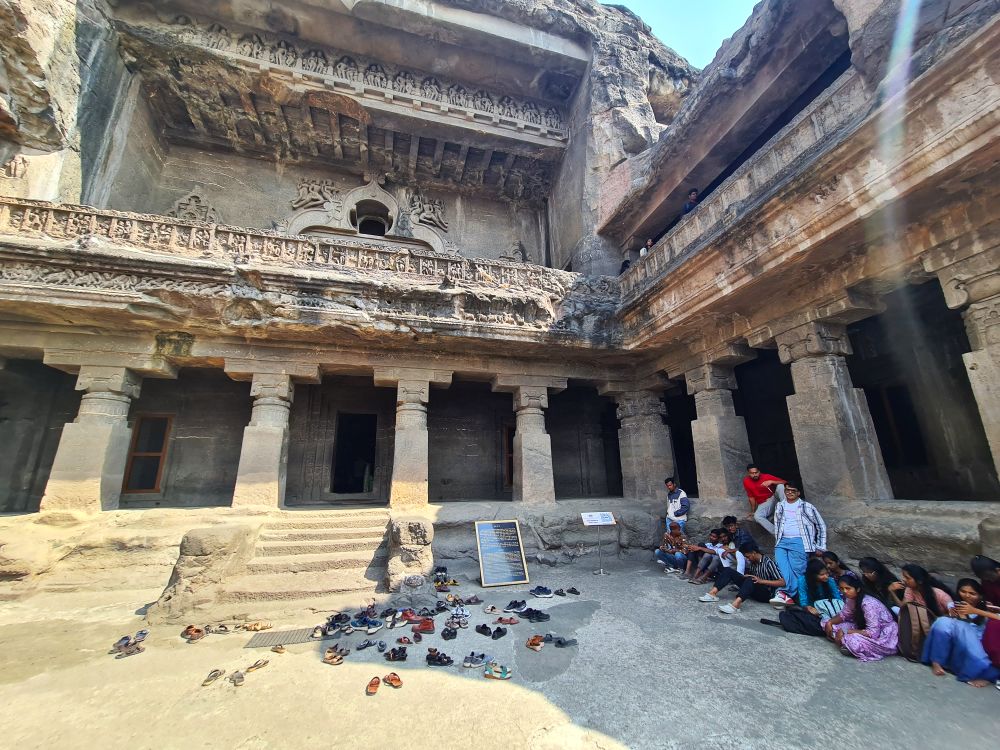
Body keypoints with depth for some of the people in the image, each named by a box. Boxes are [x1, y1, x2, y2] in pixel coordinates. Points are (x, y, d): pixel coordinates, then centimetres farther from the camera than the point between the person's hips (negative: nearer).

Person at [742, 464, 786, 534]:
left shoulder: (766, 477, -12)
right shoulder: (746, 481, -6)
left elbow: (784, 482, -18)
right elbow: (751, 497, 4)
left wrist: (771, 482, -33)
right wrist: (753, 511, 6)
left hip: (775, 498, -1)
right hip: (763, 504, 1)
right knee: (757, 516, -31)